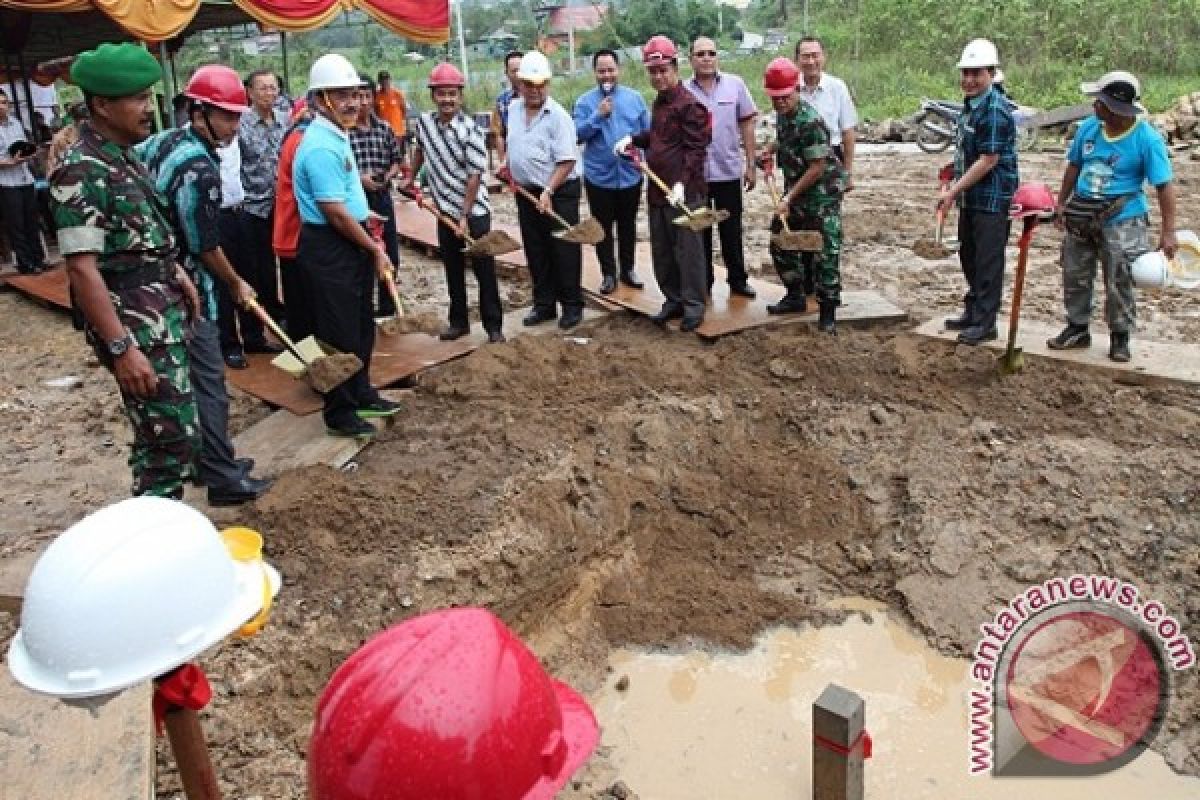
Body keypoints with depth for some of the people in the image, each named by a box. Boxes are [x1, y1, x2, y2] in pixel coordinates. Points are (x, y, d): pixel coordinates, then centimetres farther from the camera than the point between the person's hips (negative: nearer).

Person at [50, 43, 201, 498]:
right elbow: (82, 269, -22)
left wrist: (177, 274, 20)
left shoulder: (124, 158, 10)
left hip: (163, 319, 9)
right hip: (136, 331, -9)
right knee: (176, 438, -7)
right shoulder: (82, 172, -18)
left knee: (159, 435, 17)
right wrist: (121, 347, -25)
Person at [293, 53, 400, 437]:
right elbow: (335, 214, -21)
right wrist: (375, 249, -11)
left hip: (351, 245, 10)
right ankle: (339, 413, 14)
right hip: (328, 251, -10)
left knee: (362, 327, 19)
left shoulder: (337, 136, 12)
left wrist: (369, 240, 14)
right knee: (339, 333, 1)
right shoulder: (321, 146, -20)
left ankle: (360, 394, 34)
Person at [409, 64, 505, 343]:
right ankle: (459, 322, 27)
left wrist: (465, 217, -20)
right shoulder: (423, 122, 0)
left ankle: (494, 326, 9)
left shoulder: (470, 130, -17)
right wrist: (411, 178, 27)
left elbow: (475, 176, -19)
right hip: (445, 211, 6)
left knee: (484, 270, 0)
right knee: (453, 270, 14)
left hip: (474, 211, -5)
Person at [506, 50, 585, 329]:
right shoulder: (513, 108, 6)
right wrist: (508, 165, 14)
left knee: (564, 251, 0)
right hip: (526, 191, 7)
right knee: (536, 252, 12)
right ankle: (544, 304, 23)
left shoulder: (559, 116, -15)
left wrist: (548, 191, -25)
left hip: (558, 193, -6)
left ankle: (572, 305, 11)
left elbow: (567, 161, -19)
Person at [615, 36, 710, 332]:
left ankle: (694, 305, 9)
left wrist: (682, 183, -27)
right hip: (657, 191, 9)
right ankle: (673, 299, 26)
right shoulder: (658, 102, 16)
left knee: (687, 251, -1)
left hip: (684, 193, -9)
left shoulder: (690, 105, -11)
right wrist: (633, 139, 14)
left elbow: (695, 149, -17)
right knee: (661, 251, 13)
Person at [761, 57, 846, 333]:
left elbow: (817, 168, -22)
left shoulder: (809, 121, -23)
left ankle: (828, 312, 2)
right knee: (780, 243, 13)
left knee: (825, 253, -6)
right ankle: (796, 296, 28)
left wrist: (789, 198, -19)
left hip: (822, 193, -9)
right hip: (795, 190, 9)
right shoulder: (782, 114, 3)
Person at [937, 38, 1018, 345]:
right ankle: (972, 313, 30)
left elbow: (988, 160, -21)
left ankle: (985, 323, 6)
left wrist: (954, 190, -19)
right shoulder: (970, 105, 10)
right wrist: (955, 185, 14)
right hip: (971, 197, 9)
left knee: (988, 261, -2)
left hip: (992, 199, -9)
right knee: (968, 257, 17)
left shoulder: (994, 110, -18)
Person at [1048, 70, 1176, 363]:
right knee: (1075, 276, 13)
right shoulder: (1088, 127, -1)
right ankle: (1077, 329, 29)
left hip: (1121, 220, -5)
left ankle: (1120, 337, 17)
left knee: (1119, 283, 0)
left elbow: (1164, 186, -14)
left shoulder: (1147, 139, -15)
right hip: (1081, 216, 5)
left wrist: (1168, 232, -17)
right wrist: (1062, 203, 16)